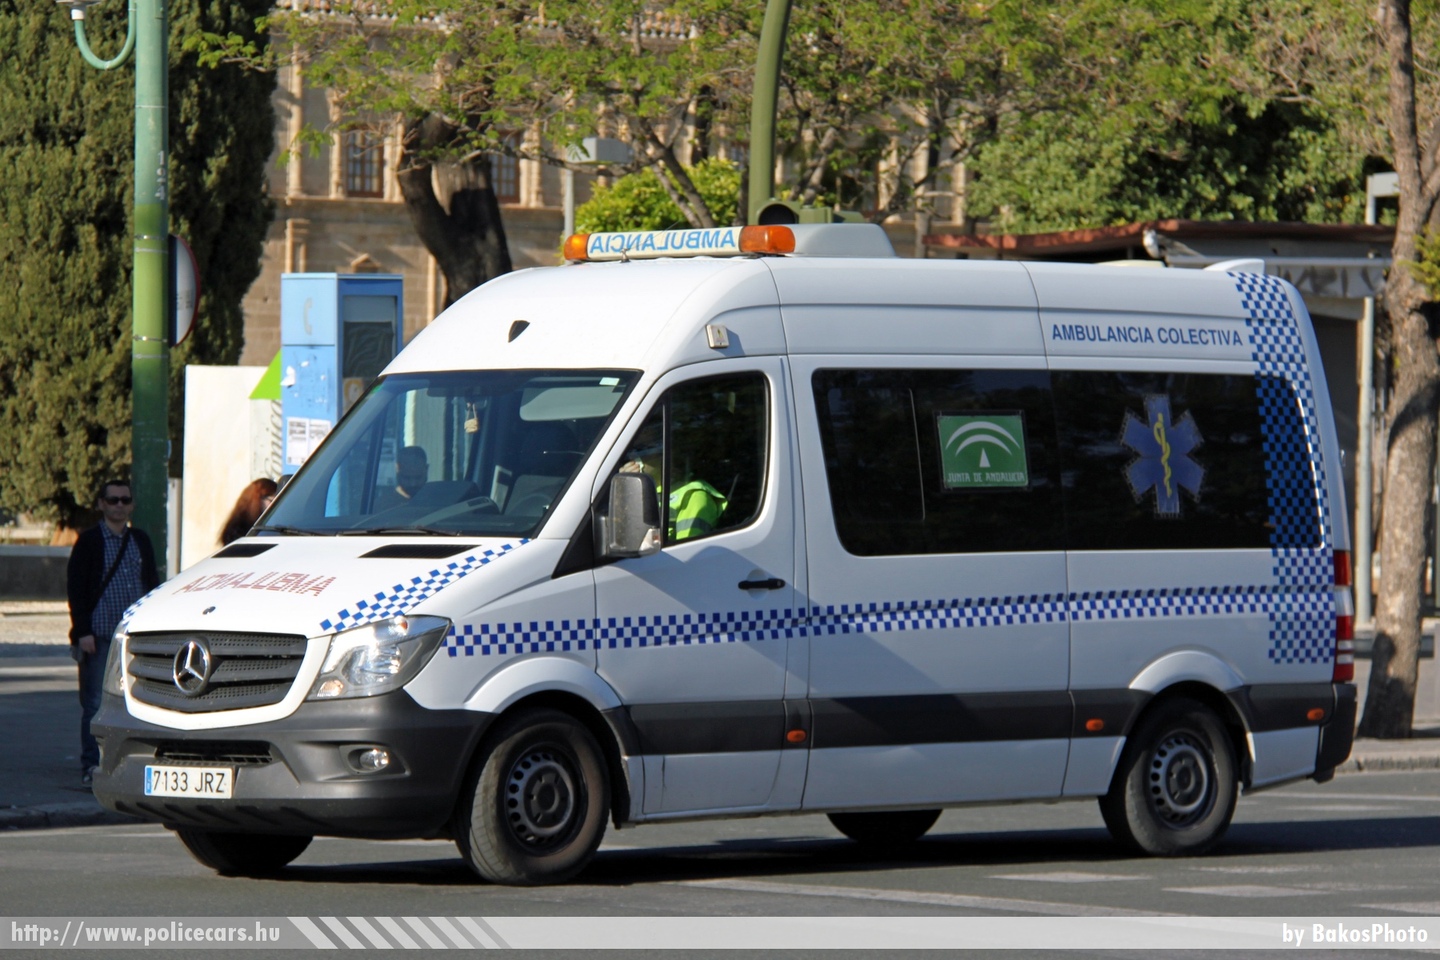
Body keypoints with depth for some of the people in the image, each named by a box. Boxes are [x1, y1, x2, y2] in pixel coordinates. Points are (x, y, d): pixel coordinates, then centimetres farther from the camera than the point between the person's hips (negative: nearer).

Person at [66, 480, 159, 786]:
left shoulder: (140, 541, 14)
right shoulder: (89, 541, 0)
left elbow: (152, 585, 18)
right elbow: (75, 588, -4)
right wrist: (83, 631, -11)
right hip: (99, 634, -4)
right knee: (95, 703, -4)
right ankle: (91, 765, 0)